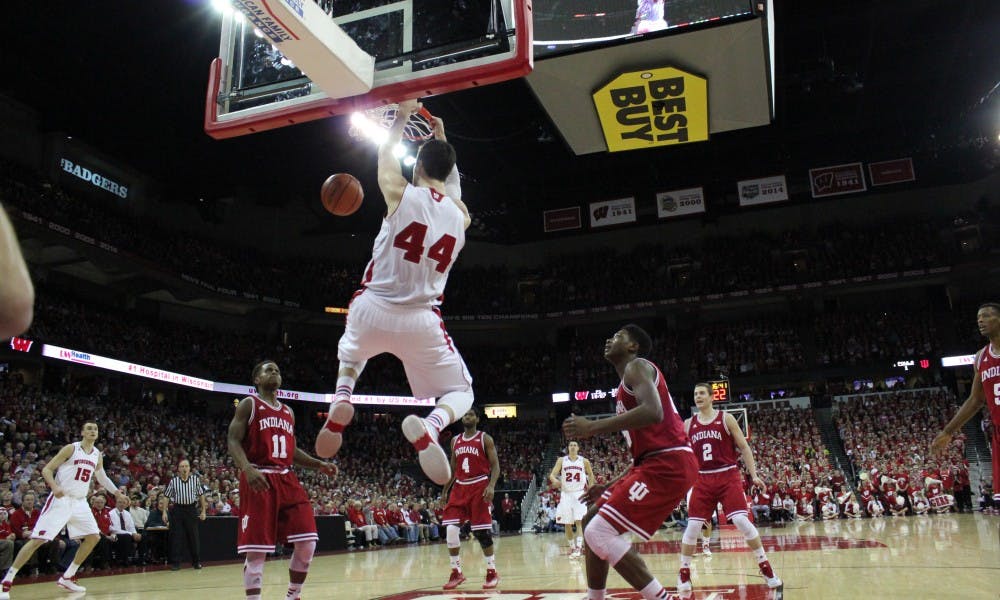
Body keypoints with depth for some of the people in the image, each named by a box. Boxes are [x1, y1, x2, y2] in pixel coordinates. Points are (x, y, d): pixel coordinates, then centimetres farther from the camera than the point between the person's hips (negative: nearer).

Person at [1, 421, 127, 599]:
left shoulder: (98, 455, 10)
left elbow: (102, 477, 25)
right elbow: (46, 469, -9)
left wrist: (117, 493, 21)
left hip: (79, 502, 6)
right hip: (60, 499, -6)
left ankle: (67, 577, 14)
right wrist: (54, 486, -27)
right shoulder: (71, 449, -8)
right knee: (38, 540, -12)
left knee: (93, 537, 3)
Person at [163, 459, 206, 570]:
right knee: (176, 536, 2)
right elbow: (166, 496, 4)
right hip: (178, 510, 0)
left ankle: (196, 561, 18)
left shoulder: (195, 478, -4)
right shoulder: (174, 480, -5)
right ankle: (175, 562, 11)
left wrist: (203, 510, 3)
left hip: (192, 509, 0)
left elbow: (201, 494, 4)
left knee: (194, 536, 6)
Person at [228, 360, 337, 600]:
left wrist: (319, 465, 9)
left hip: (287, 479, 6)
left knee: (307, 542, -3)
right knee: (257, 549, -7)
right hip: (259, 480, -6)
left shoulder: (288, 412, 20)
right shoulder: (248, 405, 2)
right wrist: (247, 468, -26)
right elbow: (233, 441, -7)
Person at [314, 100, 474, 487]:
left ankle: (340, 401, 6)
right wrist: (442, 141, 40)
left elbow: (385, 155, 19)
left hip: (374, 308, 0)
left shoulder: (401, 193, -4)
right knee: (461, 393, 16)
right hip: (421, 320, 0)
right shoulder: (460, 215, 5)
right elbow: (450, 185, 30)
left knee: (351, 354, 36)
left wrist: (402, 118, 34)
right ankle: (428, 428, -18)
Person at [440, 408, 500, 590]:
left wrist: (491, 486, -22)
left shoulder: (485, 439, -2)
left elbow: (495, 465, -7)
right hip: (459, 488, 5)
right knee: (450, 529, -7)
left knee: (482, 531, -5)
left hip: (479, 487, -4)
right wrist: (445, 490, 15)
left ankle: (492, 572, 10)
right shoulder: (455, 441, 13)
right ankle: (456, 572, 6)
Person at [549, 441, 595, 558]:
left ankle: (578, 547, -18)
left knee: (579, 521, -14)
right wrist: (555, 480, -27)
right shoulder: (562, 460, 0)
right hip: (566, 494, 1)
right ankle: (572, 547, 19)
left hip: (579, 493, -1)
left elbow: (591, 475, 15)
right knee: (567, 524, 4)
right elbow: (552, 474, -5)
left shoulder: (584, 461, 1)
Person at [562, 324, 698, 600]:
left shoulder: (637, 366, -3)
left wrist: (593, 427, -21)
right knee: (592, 522, 16)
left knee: (600, 532, -14)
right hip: (657, 463, 10)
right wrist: (610, 487, 26)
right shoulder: (625, 390, 26)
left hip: (668, 464, -10)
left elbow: (653, 412, -24)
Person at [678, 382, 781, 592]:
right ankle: (683, 574, 11)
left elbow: (744, 447, 1)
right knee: (693, 526, -3)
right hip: (702, 480, 3)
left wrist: (754, 475, -6)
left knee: (741, 521, -13)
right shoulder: (688, 424, 7)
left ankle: (766, 569, 2)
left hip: (728, 477, -2)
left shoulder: (726, 418, 0)